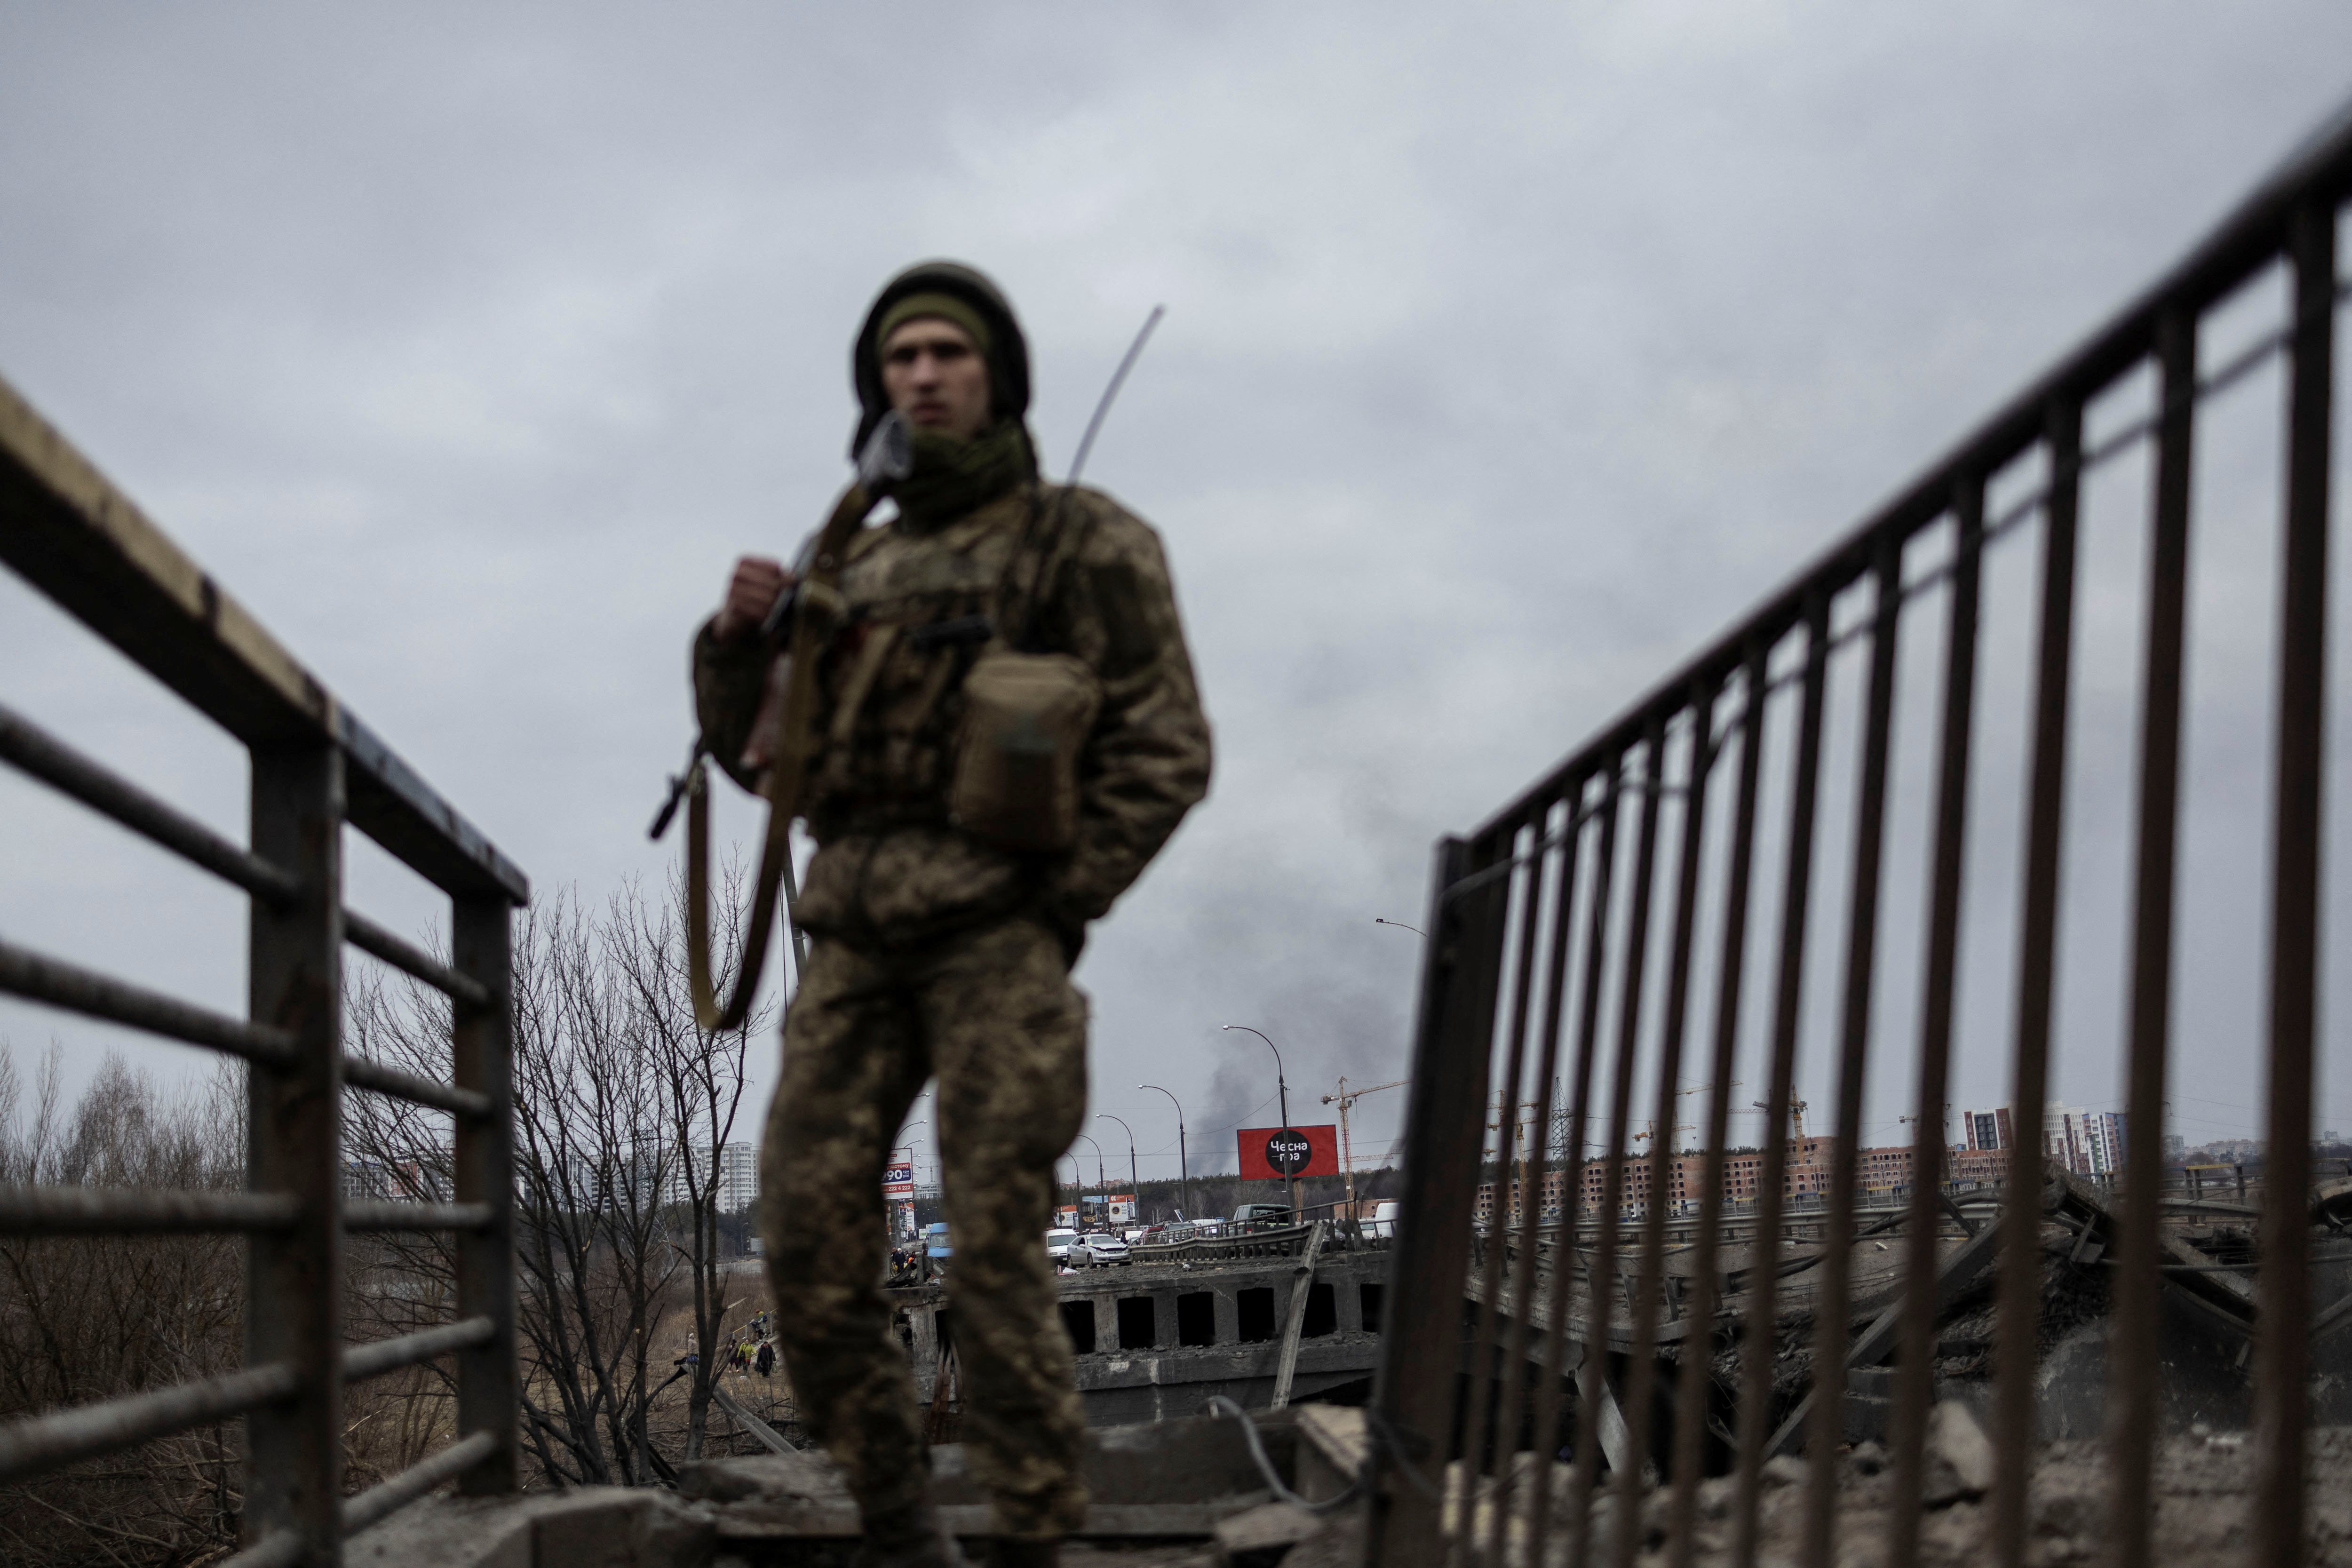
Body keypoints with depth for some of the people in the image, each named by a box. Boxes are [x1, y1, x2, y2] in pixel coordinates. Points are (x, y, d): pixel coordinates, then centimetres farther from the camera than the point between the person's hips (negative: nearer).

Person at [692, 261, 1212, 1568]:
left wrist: (1056, 908, -9)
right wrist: (738, 639, 4)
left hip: (996, 932, -5)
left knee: (996, 1252, -9)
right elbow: (757, 754, 23)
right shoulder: (857, 567, 20)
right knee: (811, 1239, -2)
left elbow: (1166, 751, -3)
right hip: (854, 936, 5)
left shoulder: (1086, 545, 3)